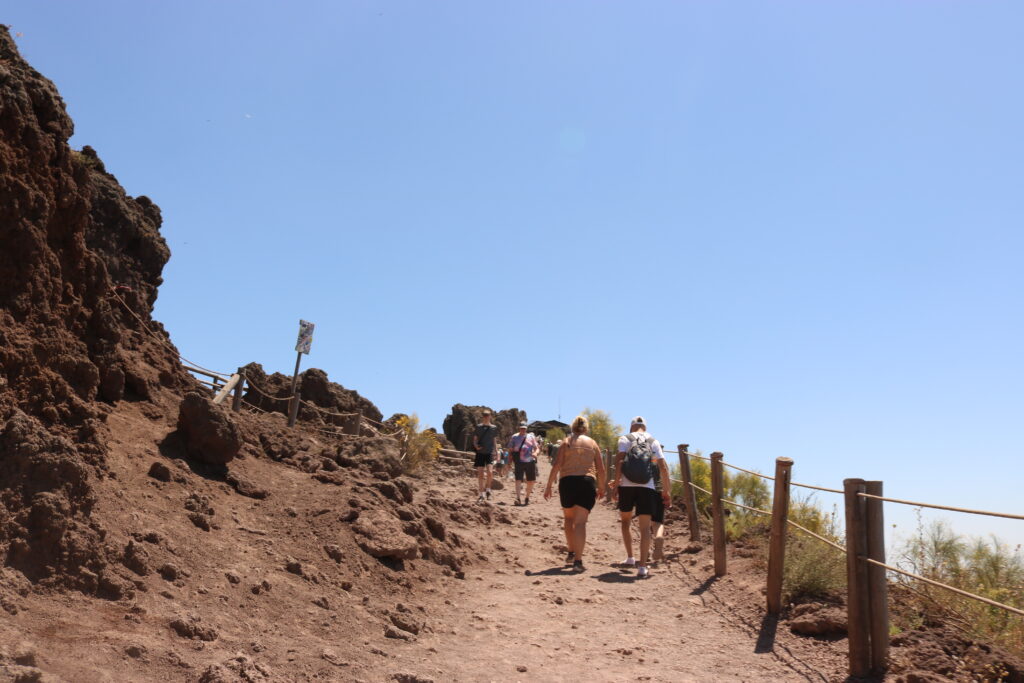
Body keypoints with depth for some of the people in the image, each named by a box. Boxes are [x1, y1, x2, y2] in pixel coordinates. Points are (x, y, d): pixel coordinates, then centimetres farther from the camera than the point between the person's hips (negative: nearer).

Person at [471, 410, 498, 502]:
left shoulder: (494, 428, 6)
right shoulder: (478, 427, 7)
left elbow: (494, 440, 14)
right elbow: (475, 439, 10)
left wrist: (494, 451, 9)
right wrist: (476, 446, -9)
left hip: (489, 452, -1)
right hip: (480, 453, 1)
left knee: (489, 472, -19)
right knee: (480, 474, 1)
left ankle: (488, 488, 8)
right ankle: (482, 494, 10)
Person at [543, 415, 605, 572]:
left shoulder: (567, 442, 7)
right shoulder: (592, 443, 11)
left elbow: (557, 465, -2)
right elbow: (601, 469, 7)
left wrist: (549, 485, 0)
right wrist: (601, 487, 19)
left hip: (567, 482, 0)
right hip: (587, 482, 0)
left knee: (569, 518, 21)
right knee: (580, 522, -2)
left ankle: (571, 553, 23)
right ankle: (578, 560, -11)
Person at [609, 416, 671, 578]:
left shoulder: (625, 438, 9)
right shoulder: (653, 441, 14)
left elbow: (619, 460, -6)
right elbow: (663, 467, 7)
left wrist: (616, 482, -4)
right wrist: (666, 491, 11)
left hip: (626, 486, 0)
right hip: (647, 487, 1)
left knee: (625, 521, 21)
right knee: (645, 527, 0)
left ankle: (630, 558, 21)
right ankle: (642, 566, -10)